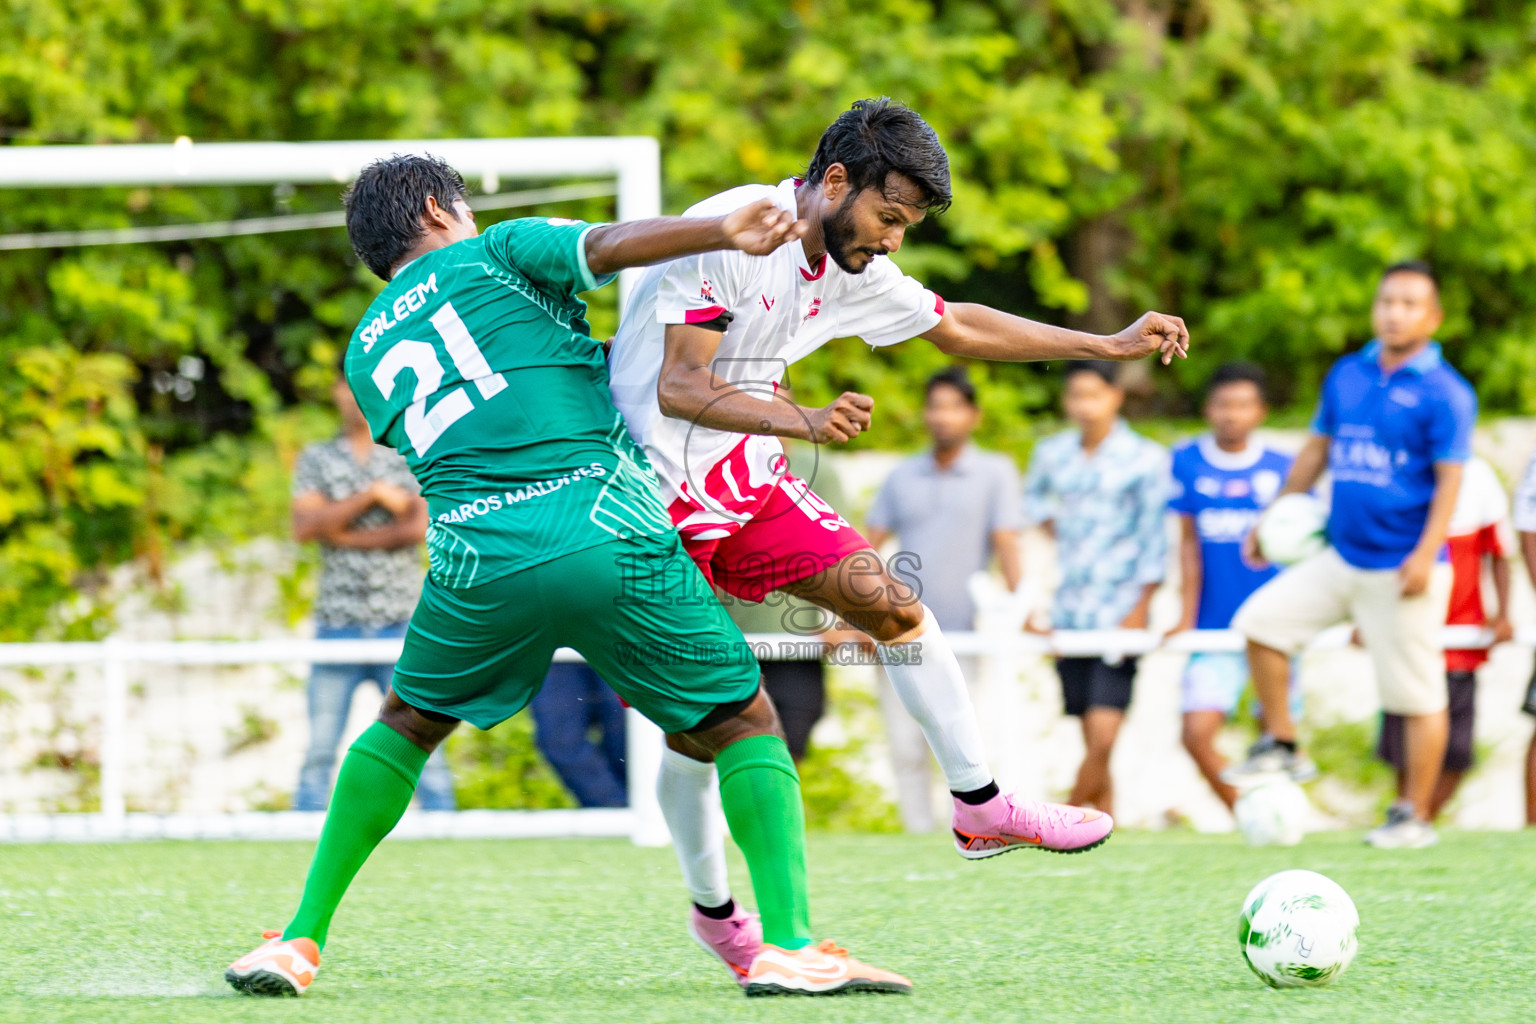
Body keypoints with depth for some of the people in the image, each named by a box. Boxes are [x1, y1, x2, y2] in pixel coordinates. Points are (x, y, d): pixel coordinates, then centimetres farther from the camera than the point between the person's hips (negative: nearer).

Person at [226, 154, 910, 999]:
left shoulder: (367, 352, 25)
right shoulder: (497, 255, 14)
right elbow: (611, 244, -6)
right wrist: (723, 231, -16)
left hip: (477, 563, 3)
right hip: (610, 538, -3)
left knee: (407, 725, 28)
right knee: (745, 728, 11)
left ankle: (301, 939, 21)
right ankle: (788, 945, -5)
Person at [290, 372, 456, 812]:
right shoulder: (316, 460, 11)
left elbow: (420, 527, -8)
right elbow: (304, 526, -5)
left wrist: (347, 535, -7)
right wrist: (372, 495, -10)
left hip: (401, 623, -1)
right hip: (337, 622, 1)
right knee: (320, 748, -1)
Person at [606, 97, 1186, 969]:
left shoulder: (853, 269, 4)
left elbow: (957, 326, 19)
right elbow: (679, 387, -25)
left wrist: (1110, 346, 18)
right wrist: (803, 423, -38)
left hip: (752, 486, 7)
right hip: (658, 497, -7)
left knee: (893, 606, -3)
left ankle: (982, 808, 6)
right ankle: (713, 908, 14)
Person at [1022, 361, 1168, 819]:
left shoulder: (1145, 458, -4)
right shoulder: (1052, 454, 8)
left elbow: (1154, 539, -4)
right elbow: (1033, 495, 31)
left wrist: (1140, 611, -8)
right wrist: (1052, 524, 13)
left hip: (1119, 614, -4)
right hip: (1068, 617, 4)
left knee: (1102, 740, -13)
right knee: (1092, 744, 3)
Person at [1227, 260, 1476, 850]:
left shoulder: (1443, 392, -9)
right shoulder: (1347, 375, 10)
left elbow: (1449, 480, -12)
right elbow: (1317, 451, 20)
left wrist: (1425, 555, -21)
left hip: (1401, 569, -6)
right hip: (1342, 556, 6)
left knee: (1418, 696, -2)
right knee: (1261, 619, -2)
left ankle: (1414, 817, 7)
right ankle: (1281, 747, 8)